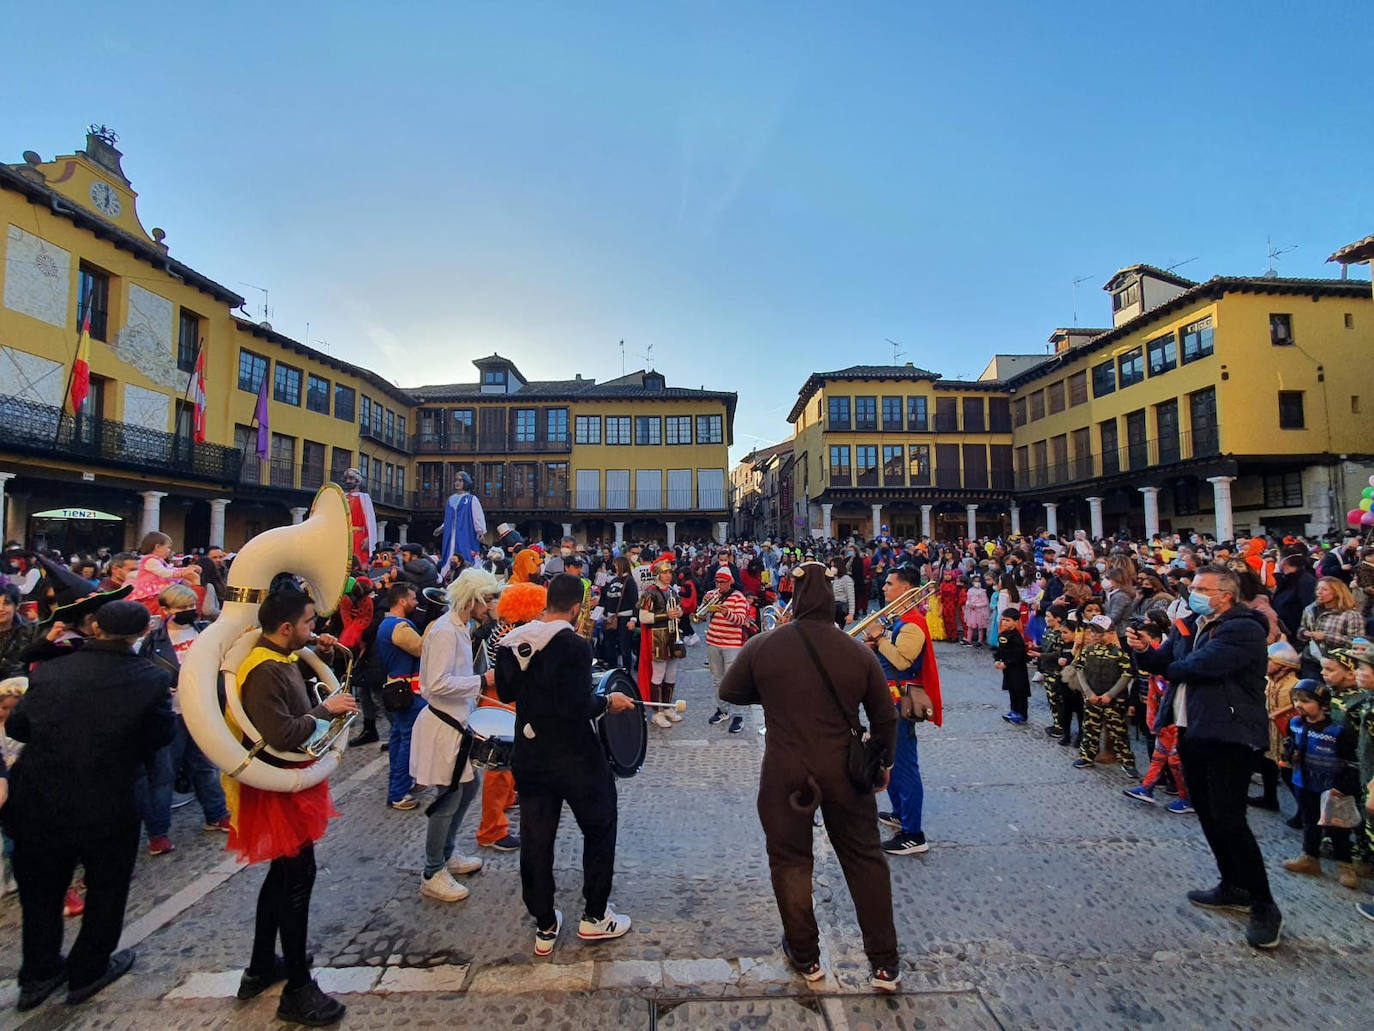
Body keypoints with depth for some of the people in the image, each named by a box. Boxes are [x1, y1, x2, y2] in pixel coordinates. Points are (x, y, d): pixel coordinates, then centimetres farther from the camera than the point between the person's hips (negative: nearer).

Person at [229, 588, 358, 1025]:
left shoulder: (281, 660, 3)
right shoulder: (263, 671, -26)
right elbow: (282, 735, -30)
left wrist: (319, 657, 7)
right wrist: (324, 709, -19)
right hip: (277, 787, -10)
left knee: (282, 873, 21)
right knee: (298, 878, 0)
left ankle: (261, 968, 38)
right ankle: (298, 990, 14)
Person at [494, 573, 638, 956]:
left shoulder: (513, 642, -1)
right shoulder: (574, 646, -22)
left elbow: (505, 693, 10)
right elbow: (577, 708, -26)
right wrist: (608, 701, -9)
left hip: (529, 758, 6)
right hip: (575, 759, -6)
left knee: (535, 842, 16)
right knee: (599, 829, 16)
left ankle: (545, 928, 29)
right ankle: (595, 917, 27)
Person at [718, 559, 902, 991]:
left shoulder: (762, 647, -12)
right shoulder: (858, 652, -8)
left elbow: (729, 691, 4)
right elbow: (886, 717, 2)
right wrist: (884, 763, 18)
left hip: (785, 774, -1)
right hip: (846, 772, 2)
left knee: (791, 861, 18)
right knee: (865, 860, 19)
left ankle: (806, 958, 34)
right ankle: (885, 964, 30)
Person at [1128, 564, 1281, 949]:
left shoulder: (1243, 629, -15)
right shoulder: (1190, 624, 11)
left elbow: (1202, 665, -26)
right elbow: (1163, 663, 10)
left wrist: (1170, 668, -6)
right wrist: (1143, 650, -13)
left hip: (1229, 734, -8)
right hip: (1191, 730, 8)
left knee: (1228, 820, -7)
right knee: (1207, 813, 17)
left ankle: (1264, 905, 9)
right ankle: (1233, 886, 32)